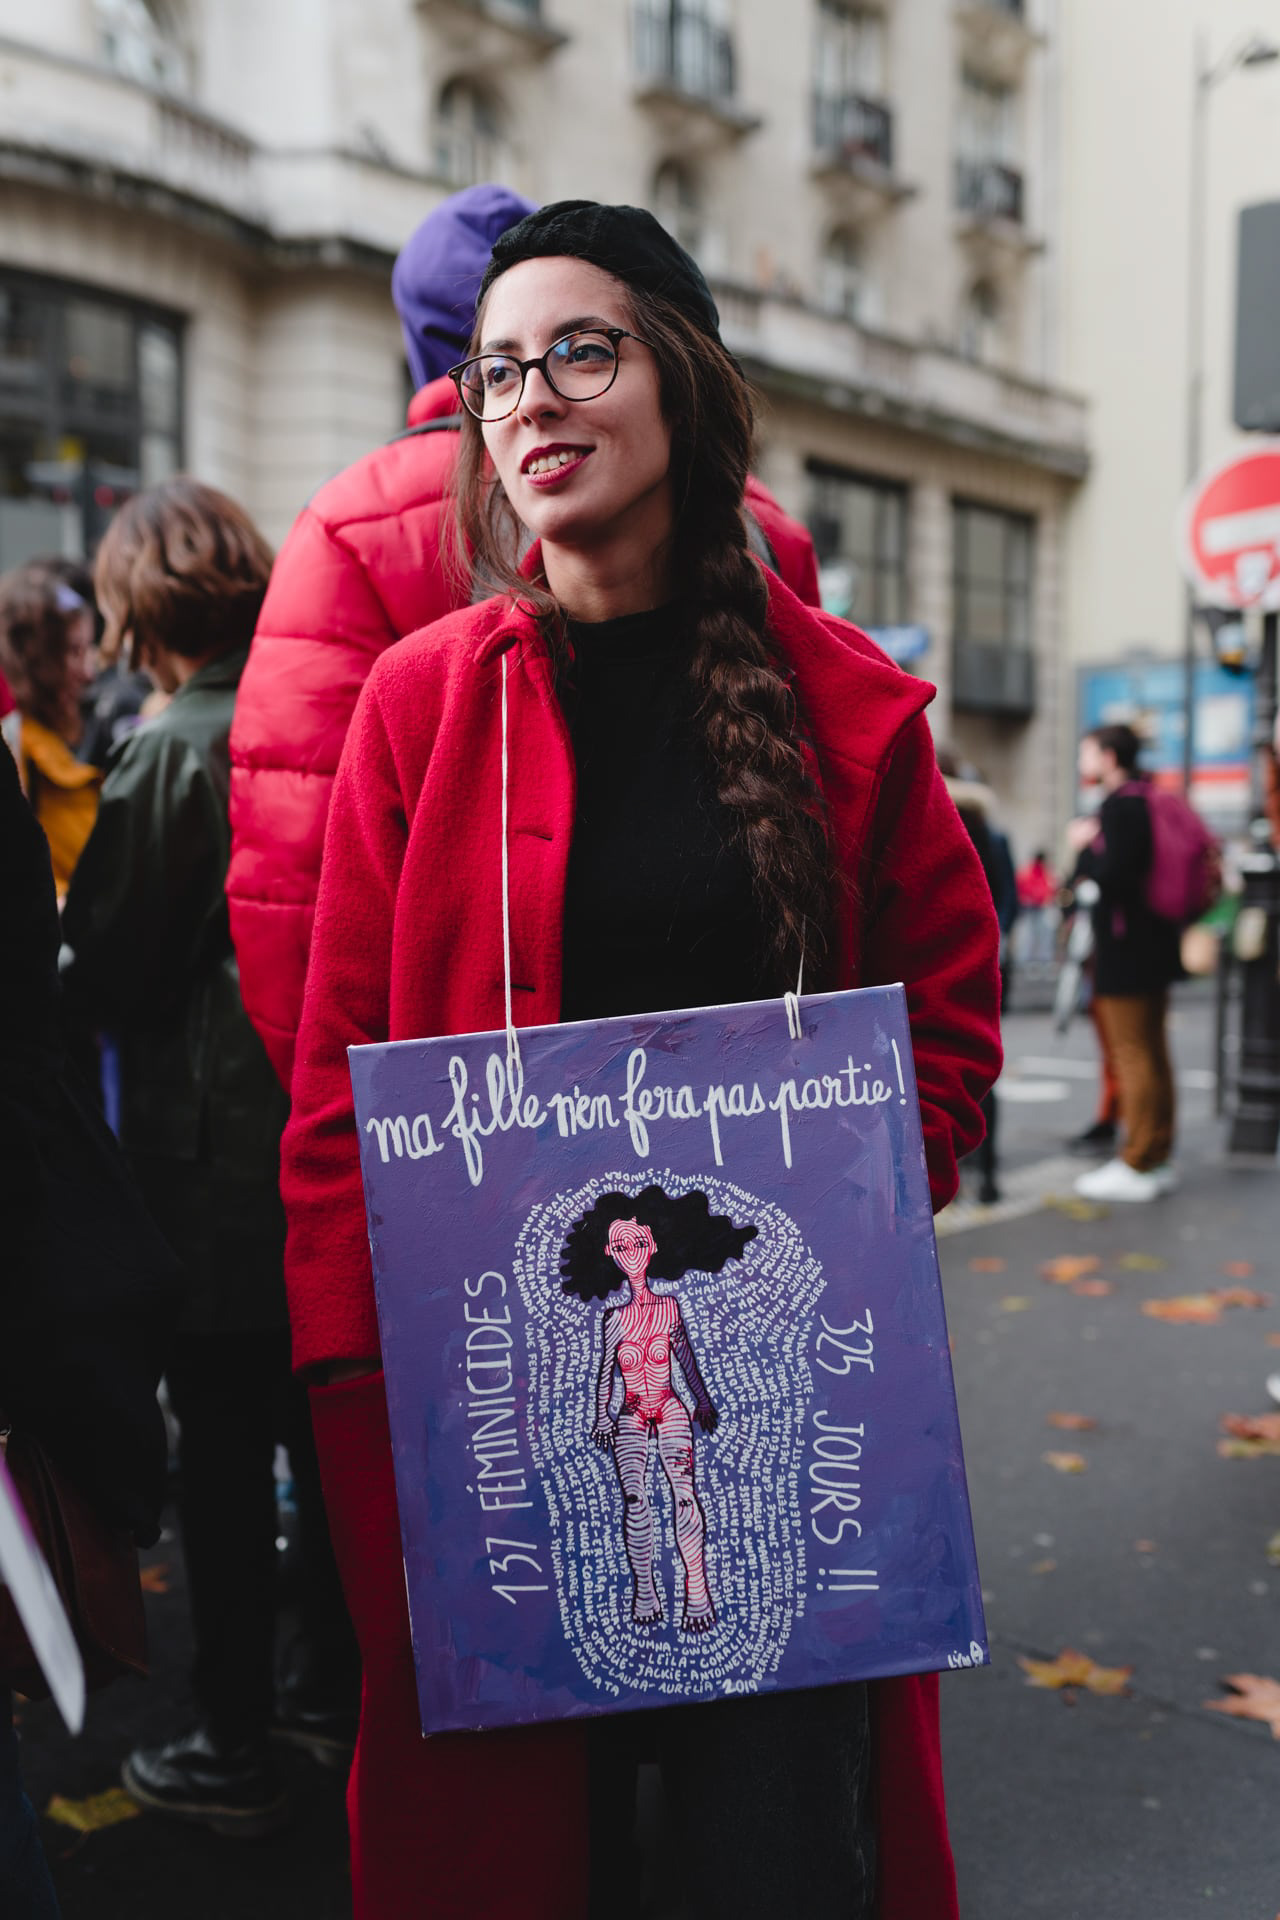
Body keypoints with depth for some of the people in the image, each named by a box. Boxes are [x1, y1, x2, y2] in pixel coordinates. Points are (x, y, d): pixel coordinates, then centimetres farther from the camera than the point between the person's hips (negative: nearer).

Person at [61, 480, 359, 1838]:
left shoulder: (171, 753, -14)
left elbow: (105, 969, -9)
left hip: (215, 1147, -6)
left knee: (221, 1449, 5)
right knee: (326, 1430, 17)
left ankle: (231, 1749, 17)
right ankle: (346, 1695, 32)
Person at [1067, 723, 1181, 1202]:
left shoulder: (1120, 806, -16)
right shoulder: (1149, 799, 14)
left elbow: (1110, 875, -24)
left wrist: (1084, 846, -9)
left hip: (1124, 950, -10)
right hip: (1153, 949, 10)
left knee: (1132, 1054, -5)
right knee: (1152, 1052, 14)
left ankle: (1137, 1167, -1)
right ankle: (1157, 1158, 21)